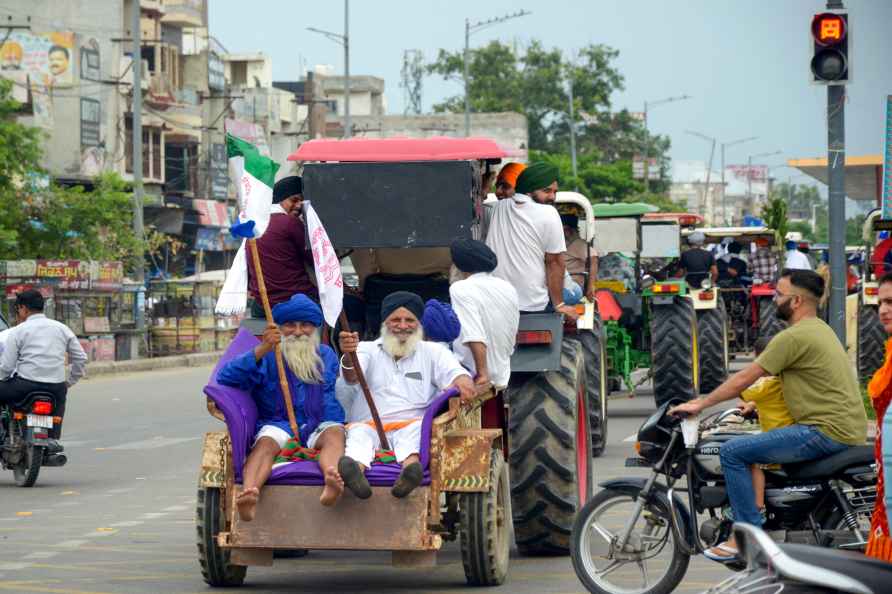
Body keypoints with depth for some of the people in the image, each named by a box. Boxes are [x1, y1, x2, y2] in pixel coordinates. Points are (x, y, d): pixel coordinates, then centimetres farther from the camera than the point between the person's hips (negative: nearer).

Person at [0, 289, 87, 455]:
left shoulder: (18, 331, 0)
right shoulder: (62, 329, 12)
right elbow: (81, 359, 13)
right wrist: (69, 382, 23)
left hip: (25, 385, -4)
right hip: (55, 389, 4)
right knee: (61, 395, 37)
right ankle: (53, 439, 23)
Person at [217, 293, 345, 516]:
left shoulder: (326, 356, 21)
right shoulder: (267, 358, 8)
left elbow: (333, 400, 23)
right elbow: (226, 378, -8)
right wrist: (261, 350, -20)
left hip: (318, 425, 1)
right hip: (278, 423, -1)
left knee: (335, 432, -32)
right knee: (266, 442, -34)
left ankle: (332, 481, -66)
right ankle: (249, 493, -64)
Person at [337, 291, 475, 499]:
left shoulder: (433, 352, 20)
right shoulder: (367, 350, 18)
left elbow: (454, 371, 2)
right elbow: (352, 377, -3)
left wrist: (463, 381, -25)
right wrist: (348, 357, -29)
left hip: (411, 424, 0)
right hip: (368, 424, 0)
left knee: (417, 427, -33)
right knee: (359, 431, -32)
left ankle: (410, 466, -63)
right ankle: (356, 468, -63)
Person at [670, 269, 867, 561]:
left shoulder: (794, 337, -13)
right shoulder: (819, 329, 18)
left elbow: (745, 378, -10)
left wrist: (701, 404, -2)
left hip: (827, 432, -11)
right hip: (850, 429, 11)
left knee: (732, 452, -11)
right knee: (758, 441, 29)